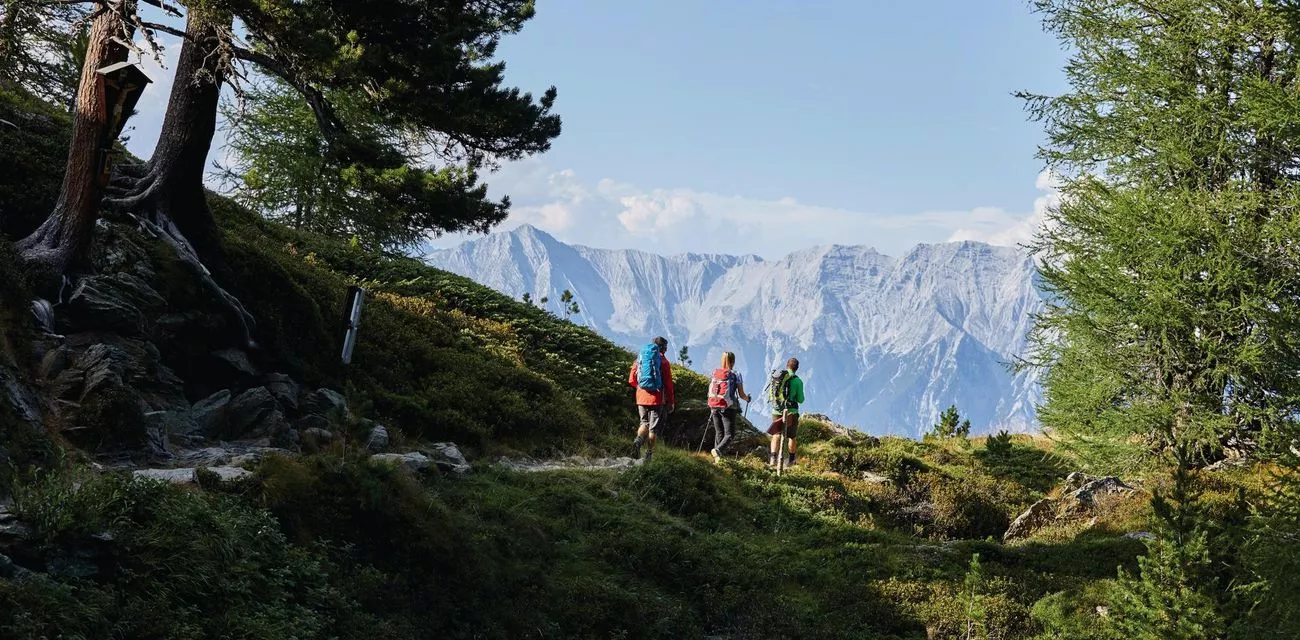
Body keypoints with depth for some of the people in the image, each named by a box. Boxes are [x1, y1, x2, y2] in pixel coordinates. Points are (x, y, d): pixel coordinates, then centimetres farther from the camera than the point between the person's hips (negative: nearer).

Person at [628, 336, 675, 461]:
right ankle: (648, 455, 5)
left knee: (645, 423, 16)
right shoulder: (663, 361, -6)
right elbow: (668, 384, -7)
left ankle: (638, 440, -13)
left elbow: (631, 380, 9)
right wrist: (671, 402, 1)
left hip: (641, 398, 4)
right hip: (656, 399, -4)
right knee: (654, 427, 6)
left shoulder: (640, 359, 6)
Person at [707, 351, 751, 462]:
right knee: (729, 434, 1)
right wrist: (747, 398, 20)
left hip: (714, 407, 4)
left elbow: (710, 393, 11)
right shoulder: (736, 375, -4)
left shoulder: (715, 373, 7)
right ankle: (718, 449, -25)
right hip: (728, 407, -4)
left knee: (718, 433, 14)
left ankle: (717, 458, 7)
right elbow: (741, 395, -2)